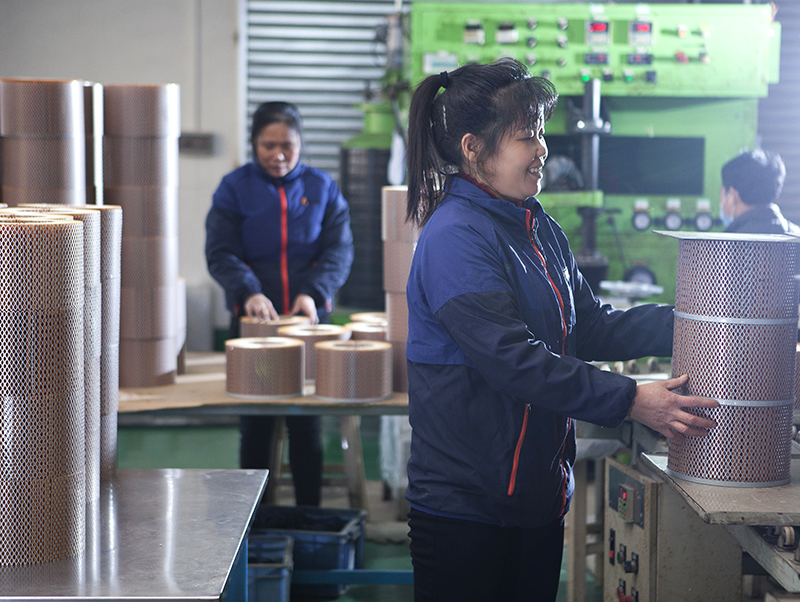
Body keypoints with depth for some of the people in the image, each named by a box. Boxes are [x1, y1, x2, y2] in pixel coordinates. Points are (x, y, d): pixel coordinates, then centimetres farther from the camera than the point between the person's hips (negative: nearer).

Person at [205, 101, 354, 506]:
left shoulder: (322, 188, 5)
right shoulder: (234, 188, 1)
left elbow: (339, 250, -1)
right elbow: (220, 253, -7)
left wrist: (313, 292, -19)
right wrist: (249, 292, -25)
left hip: (308, 320, 1)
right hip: (251, 320, -1)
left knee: (307, 424, 5)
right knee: (255, 425, 5)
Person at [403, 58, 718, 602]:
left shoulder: (538, 228, 11)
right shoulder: (455, 239, -18)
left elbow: (591, 328, 12)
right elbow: (514, 361, -25)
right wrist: (630, 402, -26)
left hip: (540, 493, 9)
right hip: (466, 504, -8)